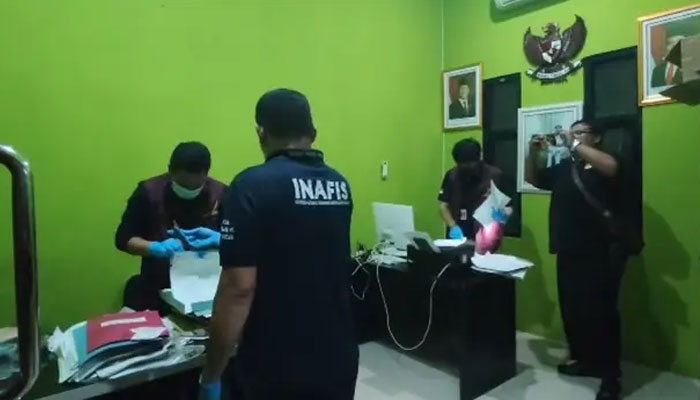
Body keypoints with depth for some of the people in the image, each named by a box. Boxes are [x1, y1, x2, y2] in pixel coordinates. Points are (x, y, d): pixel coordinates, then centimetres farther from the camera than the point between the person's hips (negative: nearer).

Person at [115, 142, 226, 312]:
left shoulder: (220, 194, -6)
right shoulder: (148, 192, -5)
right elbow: (123, 238, -2)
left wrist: (220, 239, -23)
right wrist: (156, 248, -19)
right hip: (157, 288, 1)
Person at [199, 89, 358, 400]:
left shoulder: (253, 185, -17)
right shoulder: (339, 185, 3)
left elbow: (239, 287, -21)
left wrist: (211, 375, -9)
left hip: (277, 370, -5)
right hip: (338, 359, 6)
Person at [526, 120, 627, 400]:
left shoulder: (603, 164, -3)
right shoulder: (563, 168, 14)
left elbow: (611, 168, -26)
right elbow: (534, 179, 19)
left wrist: (574, 145, -20)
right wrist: (534, 152, 3)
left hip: (602, 253, -6)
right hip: (568, 252, 6)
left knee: (601, 312, -3)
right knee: (571, 309, 13)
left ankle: (611, 374, 9)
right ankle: (583, 359, 30)